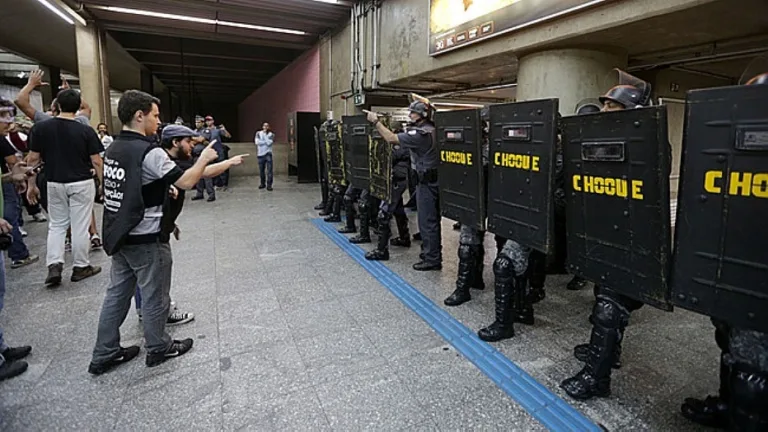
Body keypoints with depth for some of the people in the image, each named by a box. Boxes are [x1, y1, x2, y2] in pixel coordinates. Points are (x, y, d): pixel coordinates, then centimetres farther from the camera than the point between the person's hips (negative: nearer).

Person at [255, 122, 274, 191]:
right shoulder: (258, 133, 8)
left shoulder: (271, 134, 4)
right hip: (260, 154, 2)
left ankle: (269, 185, -8)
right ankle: (262, 183, 20)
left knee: (269, 170, -10)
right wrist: (266, 141, -8)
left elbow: (269, 143, -13)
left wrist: (265, 134, -7)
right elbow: (257, 142, -8)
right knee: (261, 170, 7)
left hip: (268, 154, -2)